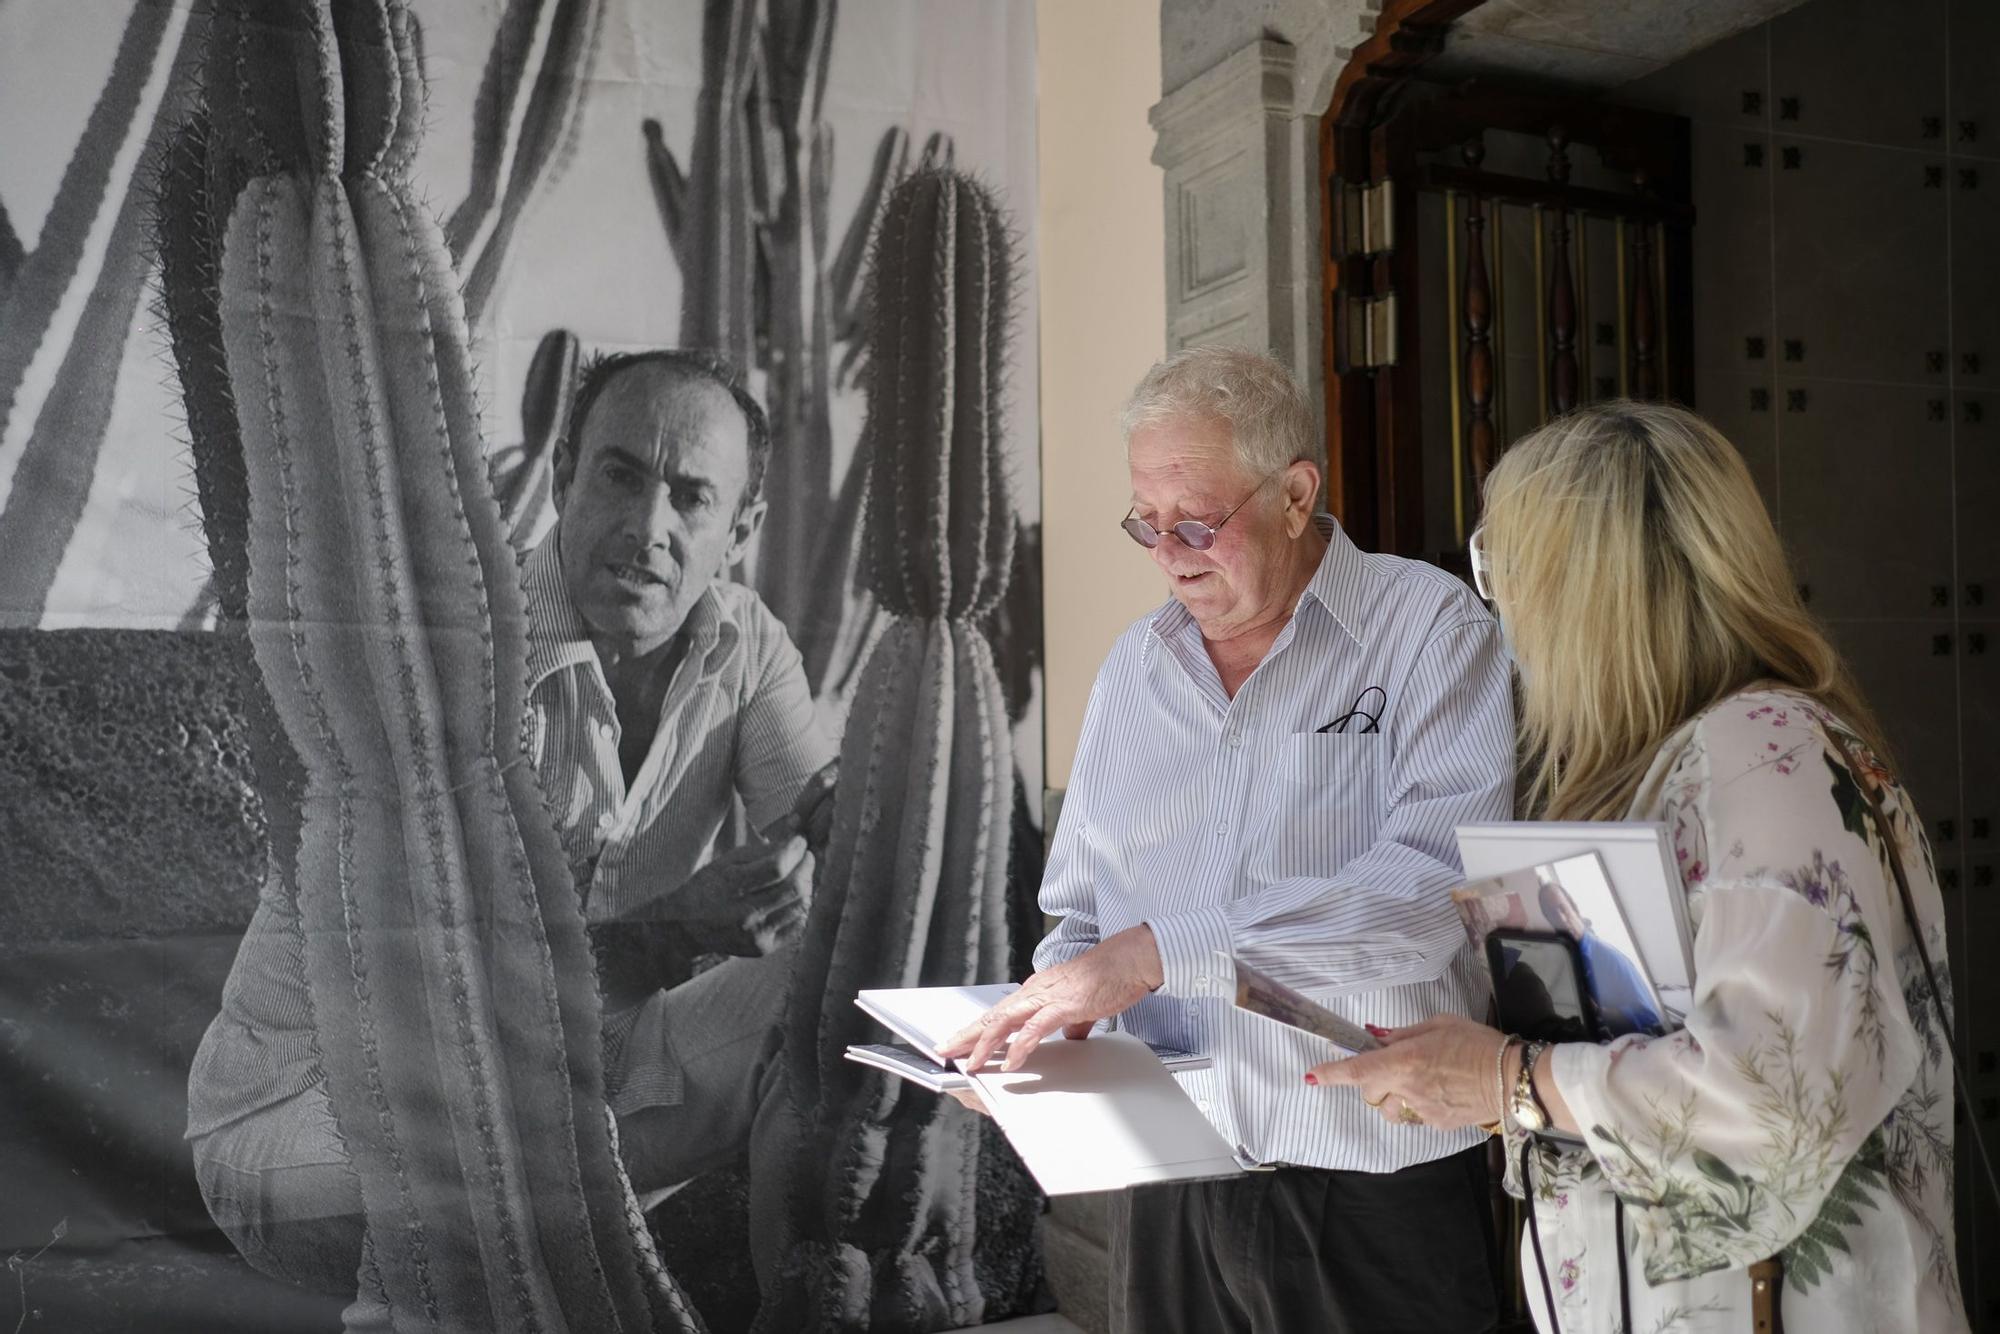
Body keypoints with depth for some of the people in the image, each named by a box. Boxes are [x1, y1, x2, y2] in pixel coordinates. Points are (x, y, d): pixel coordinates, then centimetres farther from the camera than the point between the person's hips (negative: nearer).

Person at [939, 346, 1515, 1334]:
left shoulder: (1430, 626, -8)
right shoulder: (1132, 668, 9)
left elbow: (1437, 881, -23)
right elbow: (1081, 912, 14)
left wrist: (1159, 952, -26)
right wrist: (1045, 1020, -7)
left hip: (1380, 1186, -4)